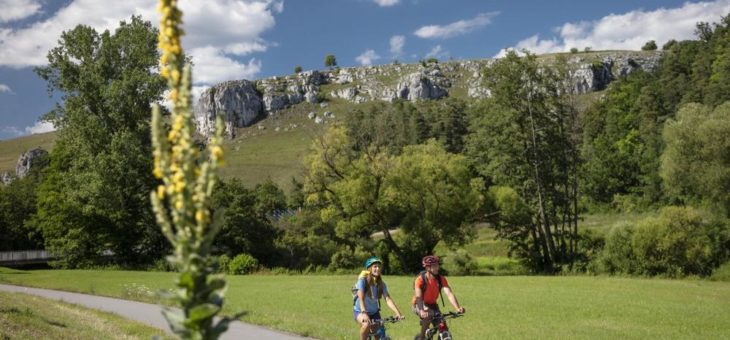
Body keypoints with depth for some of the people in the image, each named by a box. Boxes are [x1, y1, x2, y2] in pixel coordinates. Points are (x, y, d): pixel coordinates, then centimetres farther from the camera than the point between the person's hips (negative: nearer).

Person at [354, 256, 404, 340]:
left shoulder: (381, 284, -7)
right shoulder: (363, 280, -20)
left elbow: (388, 299, -18)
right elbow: (361, 298, -32)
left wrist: (398, 313, -33)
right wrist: (364, 313, -48)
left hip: (374, 312, 5)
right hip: (360, 311, -4)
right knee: (367, 324, -36)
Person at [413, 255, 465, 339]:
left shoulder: (441, 279, -15)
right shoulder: (420, 279, -25)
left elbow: (449, 294, -25)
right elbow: (418, 297, -35)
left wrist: (458, 308, -41)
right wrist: (422, 311, -54)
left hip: (432, 305, 4)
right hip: (419, 305, -4)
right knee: (428, 316, -35)